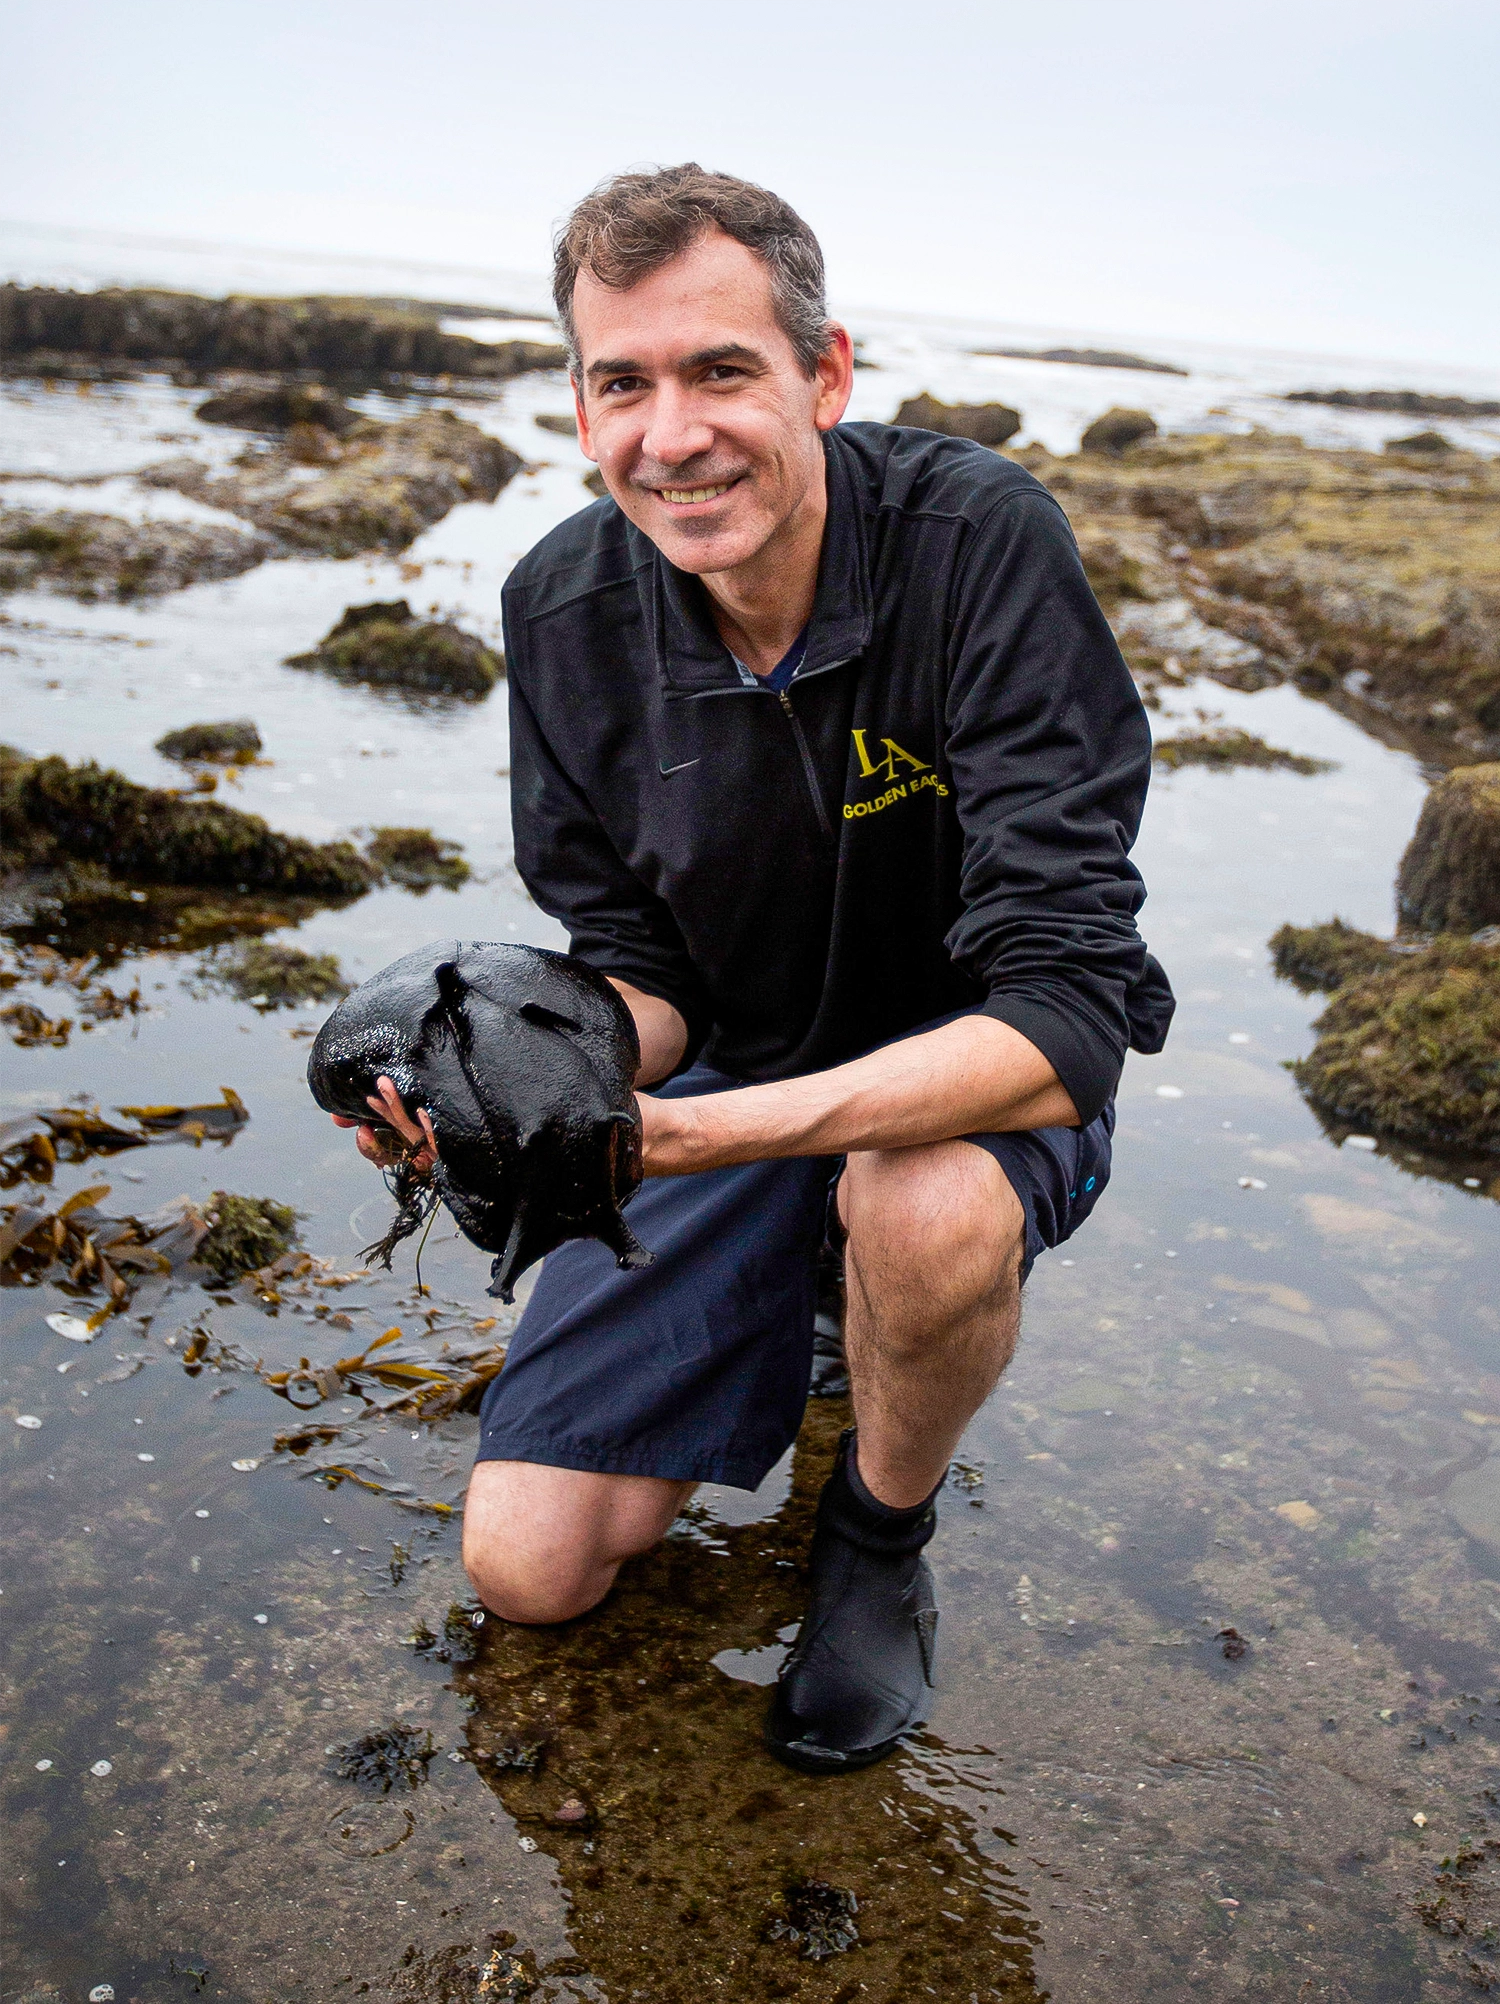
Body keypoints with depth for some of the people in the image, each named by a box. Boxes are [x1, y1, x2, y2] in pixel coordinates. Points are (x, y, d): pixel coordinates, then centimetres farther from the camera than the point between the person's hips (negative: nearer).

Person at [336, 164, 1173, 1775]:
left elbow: (1065, 1011, -32)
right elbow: (638, 972, -5)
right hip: (733, 1068, 3)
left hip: (988, 1070, -3)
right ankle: (806, 1292, 23)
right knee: (527, 1566, -4)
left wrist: (695, 1132, -44)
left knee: (929, 1207, -41)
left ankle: (881, 1532, -4)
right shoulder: (564, 609, -11)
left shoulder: (980, 541, -25)